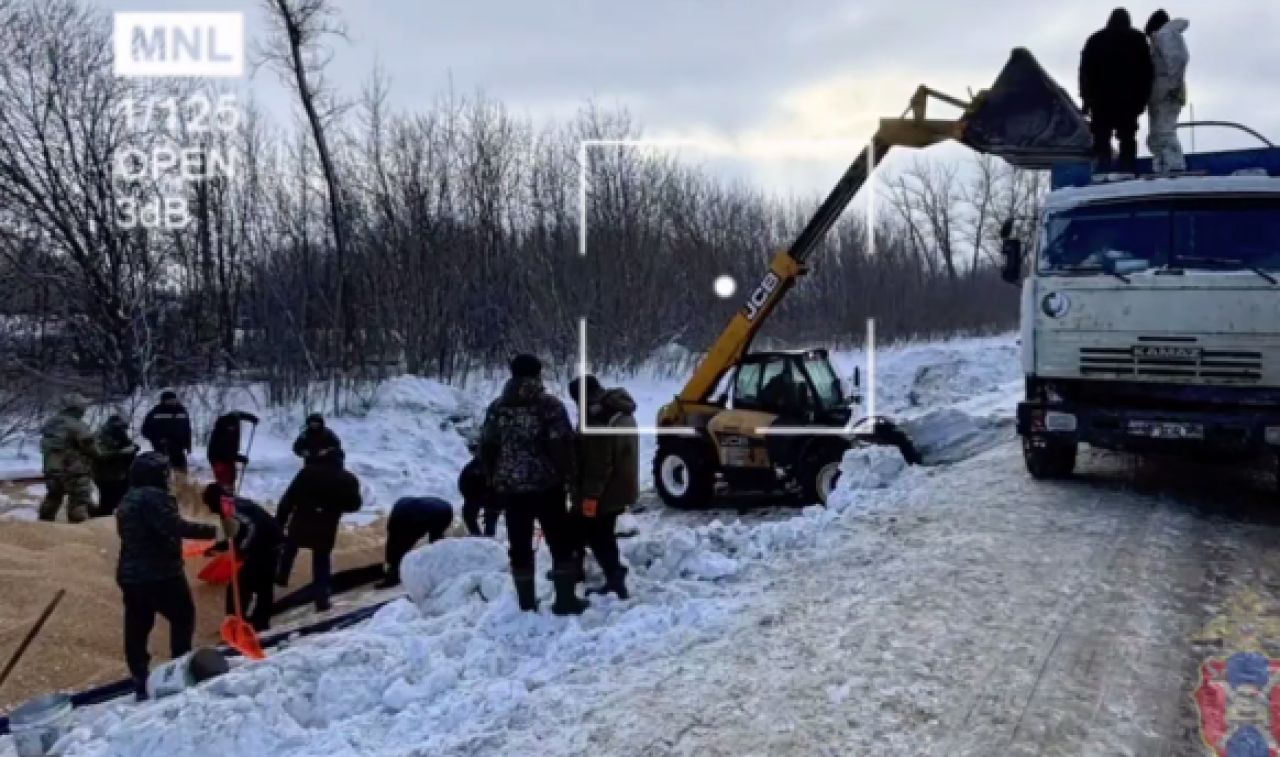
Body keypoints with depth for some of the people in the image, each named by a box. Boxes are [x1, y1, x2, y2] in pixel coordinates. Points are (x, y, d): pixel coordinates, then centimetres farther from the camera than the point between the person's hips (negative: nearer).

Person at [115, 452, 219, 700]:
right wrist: (211, 531, -29)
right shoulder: (154, 496, -16)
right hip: (161, 574, -9)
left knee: (137, 629, 10)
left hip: (131, 575, 9)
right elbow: (175, 527, -28)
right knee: (183, 616, 9)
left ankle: (140, 680, 14)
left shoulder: (127, 500, 15)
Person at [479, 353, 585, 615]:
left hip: (510, 486, 3)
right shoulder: (550, 405, -6)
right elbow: (562, 446, -11)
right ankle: (566, 600, 7)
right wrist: (567, 476, 2)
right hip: (546, 485, -3)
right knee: (560, 543, 7)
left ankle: (527, 604, 13)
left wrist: (494, 478, 19)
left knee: (520, 546, 9)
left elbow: (486, 447, 9)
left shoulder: (497, 407, 6)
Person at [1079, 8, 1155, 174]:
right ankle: (1128, 171, -5)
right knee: (1127, 137, 3)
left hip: (1101, 98, 0)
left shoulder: (1096, 40, 10)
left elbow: (1085, 71, 3)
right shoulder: (1138, 39, 10)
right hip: (1129, 99, 1)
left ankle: (1102, 172, -13)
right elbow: (1147, 71, 5)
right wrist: (1142, 97, 6)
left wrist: (1087, 98, 2)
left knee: (1101, 137, -2)